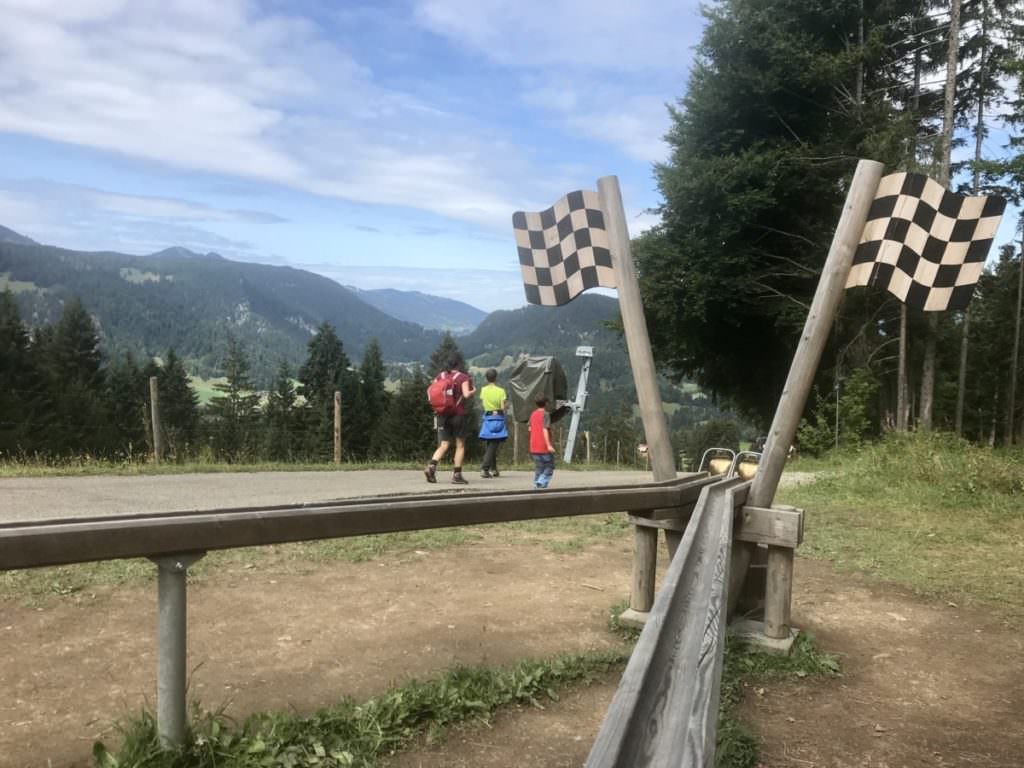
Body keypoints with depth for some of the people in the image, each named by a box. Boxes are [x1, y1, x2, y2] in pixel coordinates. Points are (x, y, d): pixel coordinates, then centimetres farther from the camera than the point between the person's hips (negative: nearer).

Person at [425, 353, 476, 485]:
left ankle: (431, 466, -16)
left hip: (443, 415, 5)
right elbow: (466, 394, -17)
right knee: (460, 445, 7)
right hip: (458, 414, -4)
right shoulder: (463, 377, -5)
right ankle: (457, 475, 6)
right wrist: (473, 391, 3)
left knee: (444, 445, 7)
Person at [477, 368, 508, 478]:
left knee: (489, 445, 14)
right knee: (493, 446, -2)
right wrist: (507, 402, 8)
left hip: (487, 419, 3)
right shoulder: (501, 391, -8)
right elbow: (503, 407, -12)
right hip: (498, 419, -3)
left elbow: (482, 405, 9)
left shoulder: (483, 390, 1)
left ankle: (493, 469, 17)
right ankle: (484, 469, -12)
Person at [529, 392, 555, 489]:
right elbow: (545, 430, -18)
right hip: (544, 447, -6)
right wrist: (549, 445, -21)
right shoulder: (545, 414, -10)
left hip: (534, 447, 6)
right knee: (549, 467, 3)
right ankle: (541, 483, -15)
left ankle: (536, 486, 8)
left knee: (538, 468, 13)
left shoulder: (533, 414, 10)